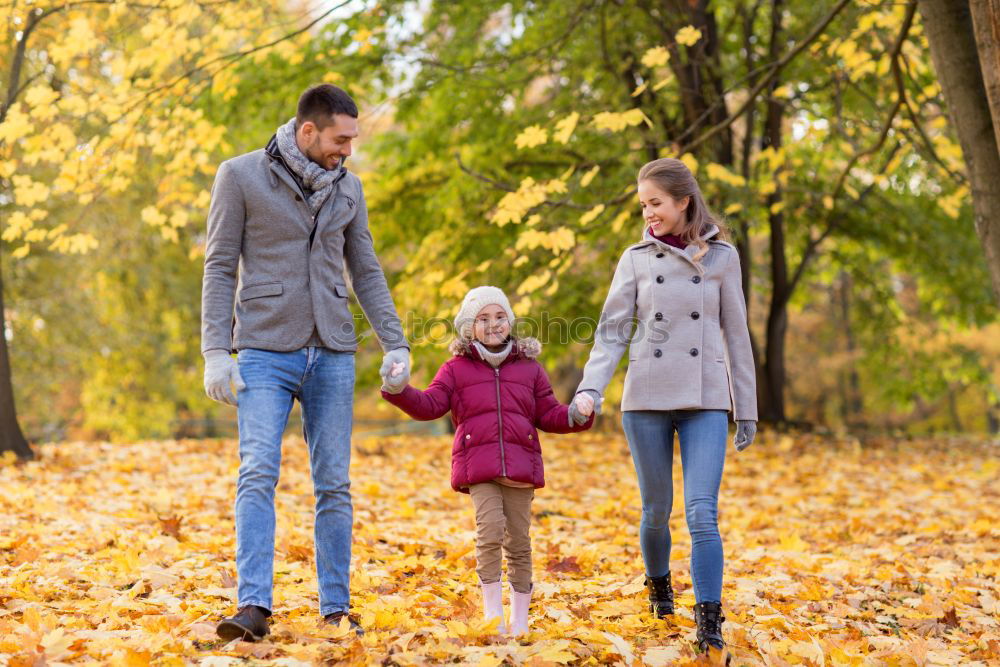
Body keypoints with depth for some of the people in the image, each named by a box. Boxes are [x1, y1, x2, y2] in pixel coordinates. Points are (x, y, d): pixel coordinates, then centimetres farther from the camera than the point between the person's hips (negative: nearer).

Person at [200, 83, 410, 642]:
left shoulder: (348, 187, 10)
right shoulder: (241, 176, -1)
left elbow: (366, 271, 14)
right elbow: (220, 267, -2)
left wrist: (395, 342, 4)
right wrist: (216, 350, -9)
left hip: (332, 354, 4)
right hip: (266, 350, -4)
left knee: (334, 485, 4)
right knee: (258, 474, -15)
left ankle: (336, 609, 10)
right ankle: (253, 607, -17)